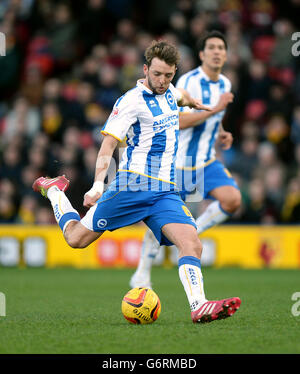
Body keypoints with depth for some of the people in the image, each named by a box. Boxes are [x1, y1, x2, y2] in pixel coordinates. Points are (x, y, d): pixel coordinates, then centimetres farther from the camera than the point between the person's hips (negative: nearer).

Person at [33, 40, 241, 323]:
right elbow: (108, 144, -17)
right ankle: (53, 190, 31)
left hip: (165, 191, 6)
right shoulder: (131, 101, -10)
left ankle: (199, 307, -29)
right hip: (132, 185, -5)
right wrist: (98, 185, -29)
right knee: (76, 238, 3)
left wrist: (194, 103, 61)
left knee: (191, 244, -18)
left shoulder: (168, 91, 13)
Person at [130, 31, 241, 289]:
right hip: (180, 163, -6)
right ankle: (142, 274, 17)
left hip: (207, 161, 6)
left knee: (233, 199, -18)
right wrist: (215, 109, -29)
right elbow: (179, 121, -25)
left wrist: (221, 133, 6)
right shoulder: (189, 81, -15)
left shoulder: (225, 84, 8)